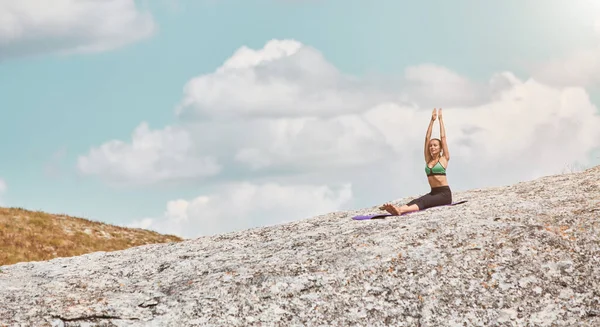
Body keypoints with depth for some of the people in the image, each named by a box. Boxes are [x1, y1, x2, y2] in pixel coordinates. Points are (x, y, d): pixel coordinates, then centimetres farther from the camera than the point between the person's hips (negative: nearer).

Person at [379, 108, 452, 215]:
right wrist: (432, 120, 13)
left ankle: (400, 210, -59)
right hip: (433, 192, 5)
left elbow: (443, 137, 1)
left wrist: (440, 119, 7)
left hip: (444, 193, -5)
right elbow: (427, 138, 12)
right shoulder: (428, 160, 14)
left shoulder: (444, 159, 2)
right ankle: (398, 209, -56)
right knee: (416, 201, -26)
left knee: (423, 202, -32)